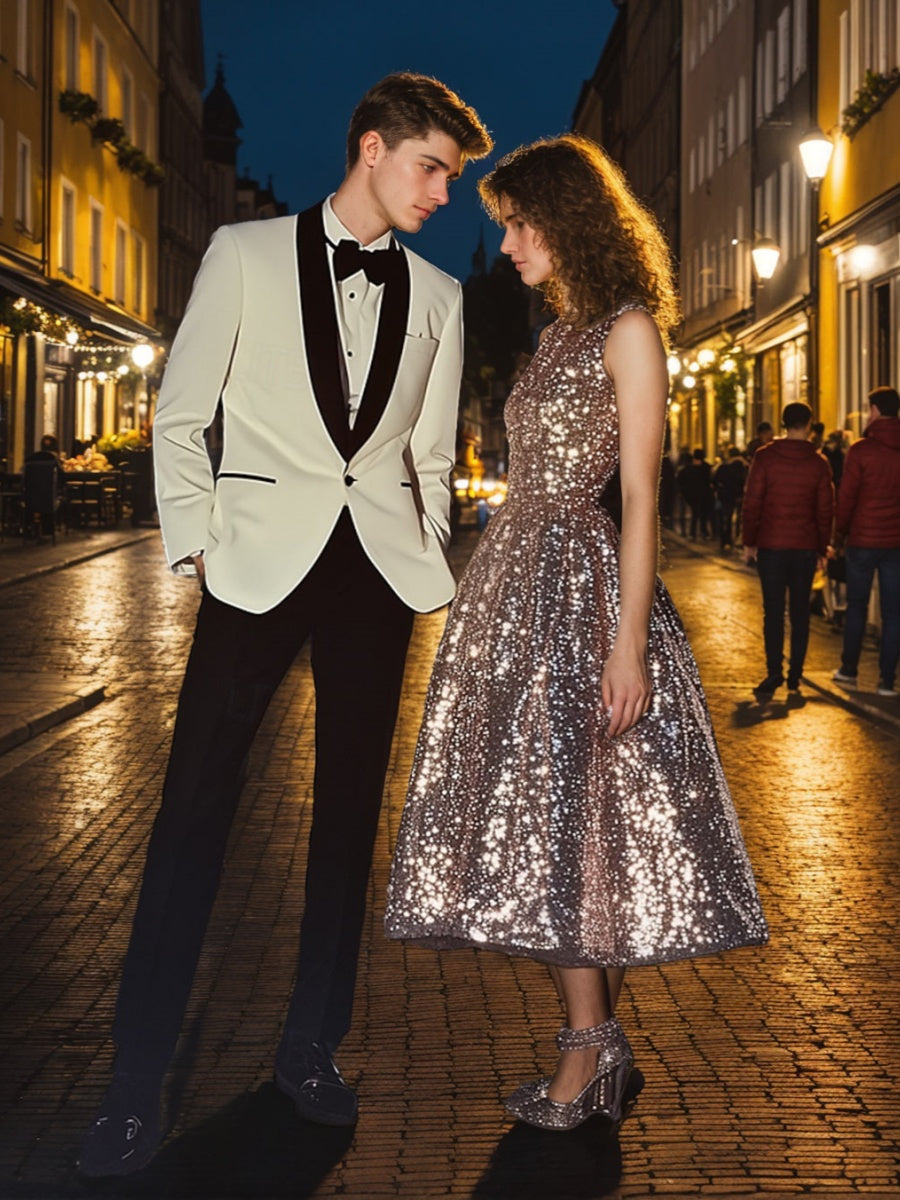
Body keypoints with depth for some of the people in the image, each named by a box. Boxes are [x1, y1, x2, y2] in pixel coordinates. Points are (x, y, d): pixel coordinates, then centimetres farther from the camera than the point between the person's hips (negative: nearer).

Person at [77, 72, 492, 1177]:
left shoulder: (436, 297, 13)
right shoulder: (246, 254, 4)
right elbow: (179, 417, 3)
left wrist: (426, 568, 8)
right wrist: (193, 541, -5)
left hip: (380, 565, 4)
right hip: (262, 557, -3)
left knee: (349, 809, 7)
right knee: (195, 804, -8)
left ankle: (311, 1047, 20)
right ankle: (136, 1080, 0)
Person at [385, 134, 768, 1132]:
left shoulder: (628, 332, -7)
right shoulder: (561, 334, 17)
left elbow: (639, 497, -13)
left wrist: (629, 645, -18)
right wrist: (488, 596, 11)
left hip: (580, 583, -8)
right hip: (517, 582, 8)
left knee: (575, 810, -6)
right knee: (541, 810, 5)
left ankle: (591, 1043, 4)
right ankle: (593, 1040, 10)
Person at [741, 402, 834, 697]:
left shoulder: (765, 457, -4)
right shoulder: (819, 462, 2)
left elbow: (752, 502, -4)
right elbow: (825, 510, 5)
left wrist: (749, 541, 4)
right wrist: (822, 548, 13)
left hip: (771, 545, -1)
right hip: (806, 547, 1)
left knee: (773, 610, 1)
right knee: (800, 610, 8)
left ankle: (774, 672, -6)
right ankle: (795, 674, 8)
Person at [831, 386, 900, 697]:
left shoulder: (861, 449, -10)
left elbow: (847, 495, -8)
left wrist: (840, 532, 5)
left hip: (863, 539, -2)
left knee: (856, 605, 12)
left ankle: (849, 670, 18)